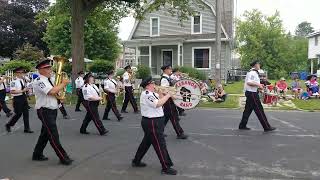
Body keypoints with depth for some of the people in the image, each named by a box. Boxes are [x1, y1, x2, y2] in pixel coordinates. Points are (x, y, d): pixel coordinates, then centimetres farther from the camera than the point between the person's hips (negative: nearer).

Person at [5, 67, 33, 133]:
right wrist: (22, 91, -23)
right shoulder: (14, 81, -15)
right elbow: (12, 91, -23)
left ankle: (27, 128, 15)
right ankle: (8, 125, 28)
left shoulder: (23, 80, 7)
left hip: (24, 97, 7)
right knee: (18, 114, 3)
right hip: (17, 99, -7)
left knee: (26, 113, 7)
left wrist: (26, 89, 2)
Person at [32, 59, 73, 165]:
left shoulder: (49, 80, 13)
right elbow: (52, 91, -29)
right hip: (45, 111, -9)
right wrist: (63, 83, -16)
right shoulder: (39, 81, -15)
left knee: (45, 133, 17)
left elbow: (55, 92, 21)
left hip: (52, 110, 9)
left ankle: (37, 155, 31)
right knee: (53, 135, -6)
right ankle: (63, 158, -1)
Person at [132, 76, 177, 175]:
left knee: (146, 142, 21)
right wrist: (168, 95, -20)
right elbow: (158, 104, -29)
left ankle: (136, 161, 34)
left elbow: (160, 98, 16)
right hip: (152, 123, -11)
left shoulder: (151, 93, 12)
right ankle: (166, 167, 4)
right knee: (160, 144, -4)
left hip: (154, 122, 11)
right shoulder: (146, 94, -20)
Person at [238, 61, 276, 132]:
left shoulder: (254, 73, 17)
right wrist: (258, 84, -22)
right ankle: (267, 127, 1)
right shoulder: (252, 73, -16)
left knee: (248, 110, 13)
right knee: (259, 110, -5)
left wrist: (259, 86, 15)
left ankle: (242, 126, 18)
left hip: (250, 93, 11)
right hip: (252, 94, -11)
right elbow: (249, 82, -26)